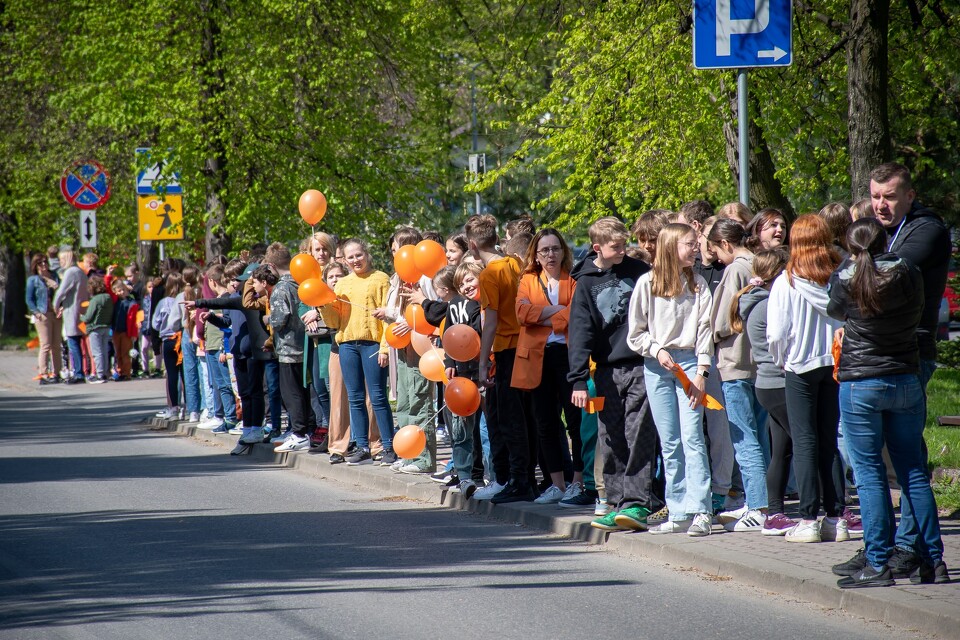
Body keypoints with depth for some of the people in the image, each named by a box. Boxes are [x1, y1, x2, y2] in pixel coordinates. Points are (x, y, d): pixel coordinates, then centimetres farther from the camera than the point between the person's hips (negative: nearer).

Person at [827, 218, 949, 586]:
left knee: (869, 474, 0)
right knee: (914, 472, 10)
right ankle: (932, 561, 10)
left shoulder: (846, 280, -10)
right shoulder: (910, 276, -4)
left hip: (860, 384, -3)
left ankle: (878, 563, -2)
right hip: (906, 381, 3)